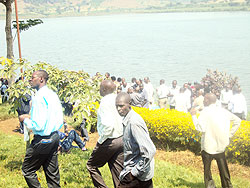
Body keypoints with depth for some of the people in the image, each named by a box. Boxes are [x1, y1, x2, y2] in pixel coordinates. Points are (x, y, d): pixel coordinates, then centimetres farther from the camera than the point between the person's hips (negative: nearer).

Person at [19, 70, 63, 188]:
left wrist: (25, 119, -5)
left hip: (42, 140, -8)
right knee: (52, 173, 12)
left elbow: (38, 126, -23)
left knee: (27, 170, 6)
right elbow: (61, 121, 13)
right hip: (55, 137, 8)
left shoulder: (38, 98, -18)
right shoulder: (53, 95, 8)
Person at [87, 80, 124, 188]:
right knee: (118, 170, 12)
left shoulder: (105, 101, -16)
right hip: (122, 139, 7)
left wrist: (101, 139, -14)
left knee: (91, 165, 11)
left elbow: (108, 124, -26)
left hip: (110, 141, -7)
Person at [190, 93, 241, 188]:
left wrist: (194, 116, -7)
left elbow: (200, 128, -18)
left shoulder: (206, 112, -11)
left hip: (208, 147, -5)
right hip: (221, 146, 5)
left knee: (207, 169, 6)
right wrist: (230, 134, 14)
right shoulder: (224, 111, 6)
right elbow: (237, 121, 13)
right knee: (223, 170, 11)